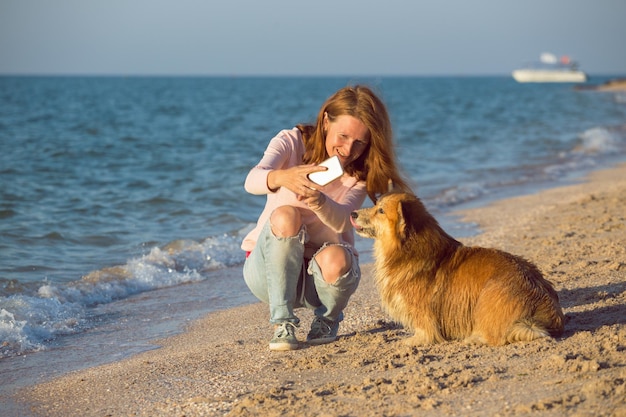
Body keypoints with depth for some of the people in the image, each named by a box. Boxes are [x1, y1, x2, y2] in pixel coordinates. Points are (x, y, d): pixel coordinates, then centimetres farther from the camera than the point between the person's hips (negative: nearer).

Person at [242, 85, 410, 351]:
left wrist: (319, 201, -49)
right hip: (271, 267, -1)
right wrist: (283, 177, -54)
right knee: (285, 215, -32)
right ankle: (283, 323, -20)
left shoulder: (363, 172, -6)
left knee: (335, 260, -35)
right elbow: (252, 181, -30)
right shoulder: (292, 142, -10)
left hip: (321, 276, 1)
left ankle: (327, 319, 1)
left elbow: (340, 220, -25)